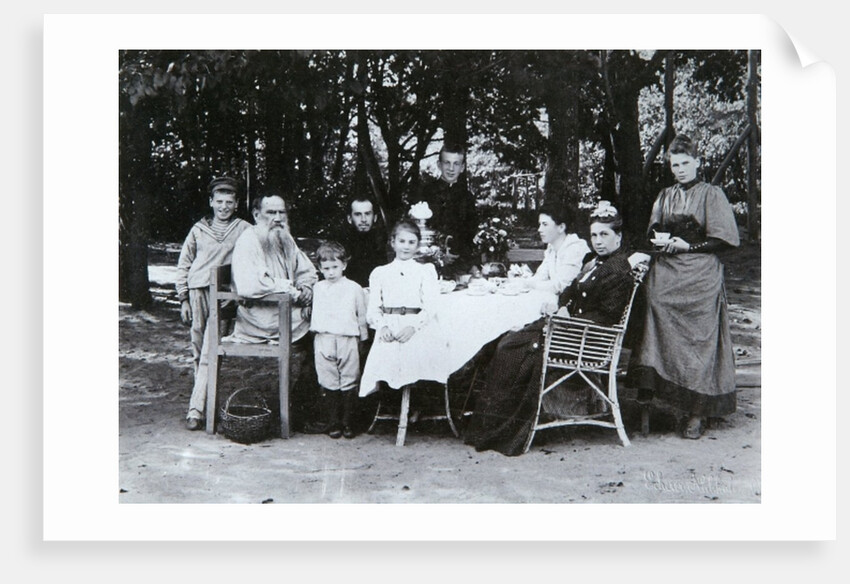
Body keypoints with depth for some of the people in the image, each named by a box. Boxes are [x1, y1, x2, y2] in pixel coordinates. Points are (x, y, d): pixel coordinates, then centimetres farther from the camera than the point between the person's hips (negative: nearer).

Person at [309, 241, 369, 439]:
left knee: (349, 383, 3)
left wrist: (362, 337, 11)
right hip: (324, 339, 2)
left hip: (348, 339, -2)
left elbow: (362, 315, 10)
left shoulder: (354, 288, 4)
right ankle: (333, 423, 12)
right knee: (328, 383, 3)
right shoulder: (317, 288, 11)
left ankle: (348, 422, 12)